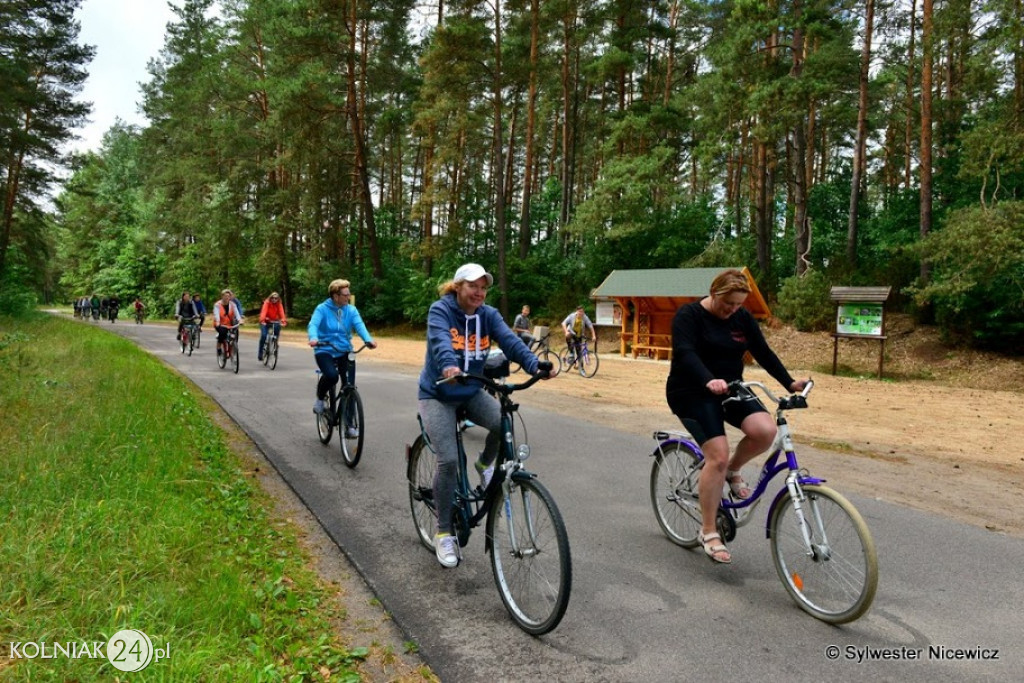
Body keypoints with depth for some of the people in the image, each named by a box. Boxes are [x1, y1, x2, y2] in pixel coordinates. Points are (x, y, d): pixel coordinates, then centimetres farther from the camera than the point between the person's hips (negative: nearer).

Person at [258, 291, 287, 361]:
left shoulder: (279, 304, -8)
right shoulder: (267, 303, -15)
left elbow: (281, 312, -21)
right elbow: (264, 311, -28)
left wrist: (283, 321, -39)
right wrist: (262, 320, -44)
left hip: (274, 321, 3)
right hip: (265, 321, -3)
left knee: (276, 335, -13)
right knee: (263, 335, -18)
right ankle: (260, 353, -8)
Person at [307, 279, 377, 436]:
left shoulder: (351, 310, 0)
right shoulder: (322, 309, -7)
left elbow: (359, 325, -15)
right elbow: (313, 325, -22)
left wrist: (368, 340, -35)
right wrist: (313, 338, -45)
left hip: (344, 352, 3)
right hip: (324, 351, -3)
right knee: (331, 375, -31)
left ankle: (349, 425, 3)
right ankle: (320, 398, 2)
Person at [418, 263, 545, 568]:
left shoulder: (488, 315, -3)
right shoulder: (440, 311, -14)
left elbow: (510, 340, -19)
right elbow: (440, 341, -34)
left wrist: (535, 365, -37)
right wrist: (449, 366, -56)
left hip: (472, 392, 4)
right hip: (438, 394, -4)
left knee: (504, 423, -26)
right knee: (448, 461, -15)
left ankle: (486, 464, 8)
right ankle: (444, 533, 4)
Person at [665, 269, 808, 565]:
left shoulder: (743, 318, 5)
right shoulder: (688, 315, -12)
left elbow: (763, 352, 4)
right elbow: (685, 353, -26)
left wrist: (790, 383, -9)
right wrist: (709, 380, -44)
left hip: (730, 390, 6)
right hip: (693, 393, -5)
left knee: (765, 430, -22)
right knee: (717, 456, -18)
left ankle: (733, 471, 9)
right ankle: (708, 532, -3)